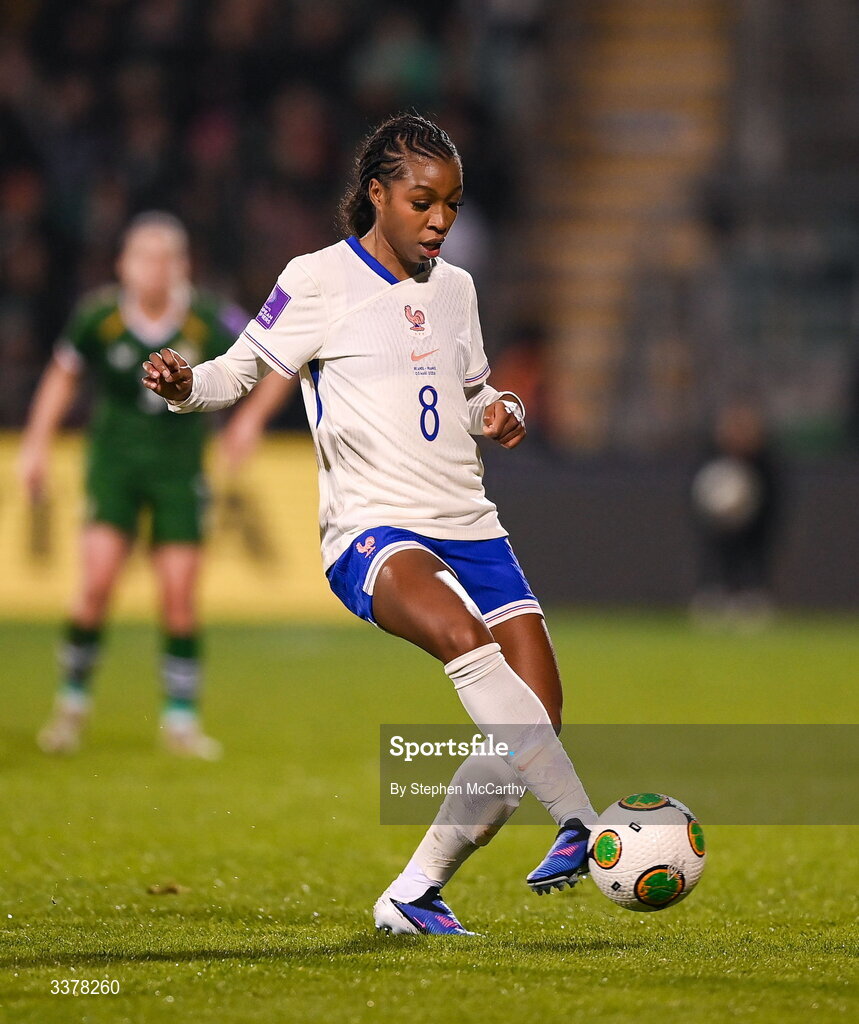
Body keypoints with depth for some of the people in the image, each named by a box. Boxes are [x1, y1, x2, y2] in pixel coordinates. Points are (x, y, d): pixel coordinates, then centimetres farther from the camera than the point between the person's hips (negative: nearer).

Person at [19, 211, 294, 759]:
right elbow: (64, 374, 8)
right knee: (98, 581, -13)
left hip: (180, 467, 0)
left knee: (180, 596, -3)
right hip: (114, 462, 0)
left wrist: (251, 417, -12)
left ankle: (181, 720, 10)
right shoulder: (99, 315, -11)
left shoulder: (210, 320, -14)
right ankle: (73, 704, 6)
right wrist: (37, 443, 5)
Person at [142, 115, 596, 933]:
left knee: (532, 722, -8)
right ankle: (583, 826, -41)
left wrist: (500, 412, 8)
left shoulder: (455, 288, 17)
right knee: (463, 636, -37)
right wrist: (186, 384, -19)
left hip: (471, 529, 6)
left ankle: (413, 895, 6)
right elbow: (243, 369, 2)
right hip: (372, 530, -6)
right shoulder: (319, 281, 0)